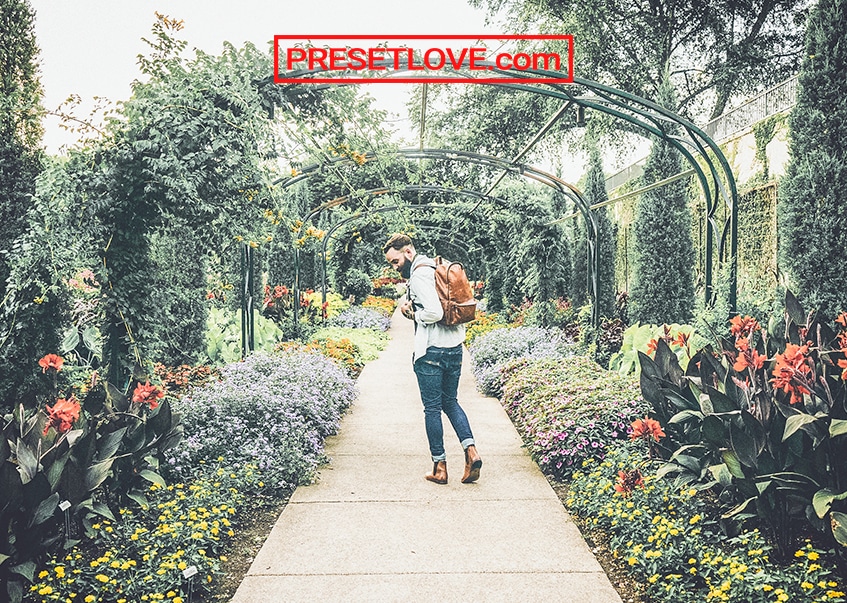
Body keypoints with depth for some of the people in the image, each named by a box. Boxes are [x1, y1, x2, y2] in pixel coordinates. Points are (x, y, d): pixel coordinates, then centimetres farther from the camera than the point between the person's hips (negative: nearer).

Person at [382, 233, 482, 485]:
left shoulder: (419, 275, -14)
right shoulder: (437, 268, 14)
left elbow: (434, 313, -25)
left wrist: (413, 313, -6)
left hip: (431, 351, -9)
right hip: (454, 348, 9)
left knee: (432, 408, 3)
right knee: (451, 402, 18)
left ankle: (440, 467, 10)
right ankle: (471, 450, 4)